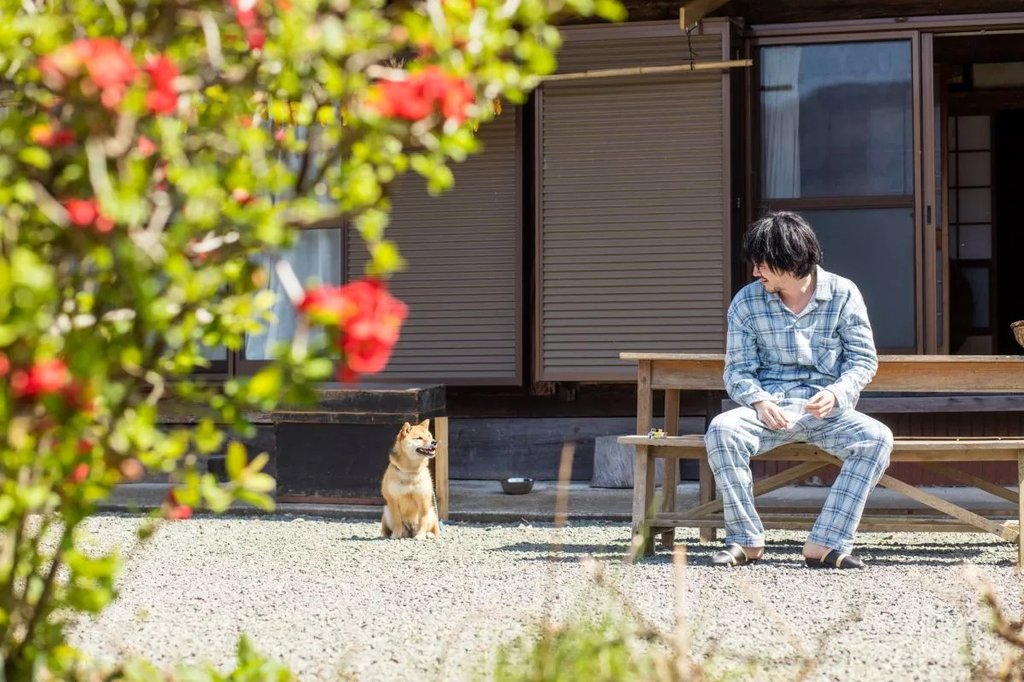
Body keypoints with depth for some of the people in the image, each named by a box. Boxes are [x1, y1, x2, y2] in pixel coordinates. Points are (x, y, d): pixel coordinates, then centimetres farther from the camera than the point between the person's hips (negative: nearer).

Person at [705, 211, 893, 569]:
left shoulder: (842, 294, -2)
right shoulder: (746, 302, 1)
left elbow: (864, 359, 1)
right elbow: (738, 369, 2)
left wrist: (835, 394, -19)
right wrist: (760, 402, -20)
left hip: (828, 411, 0)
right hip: (771, 409, 0)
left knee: (877, 437, -30)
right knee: (721, 429, -30)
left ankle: (825, 544, -28)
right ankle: (745, 539, -18)